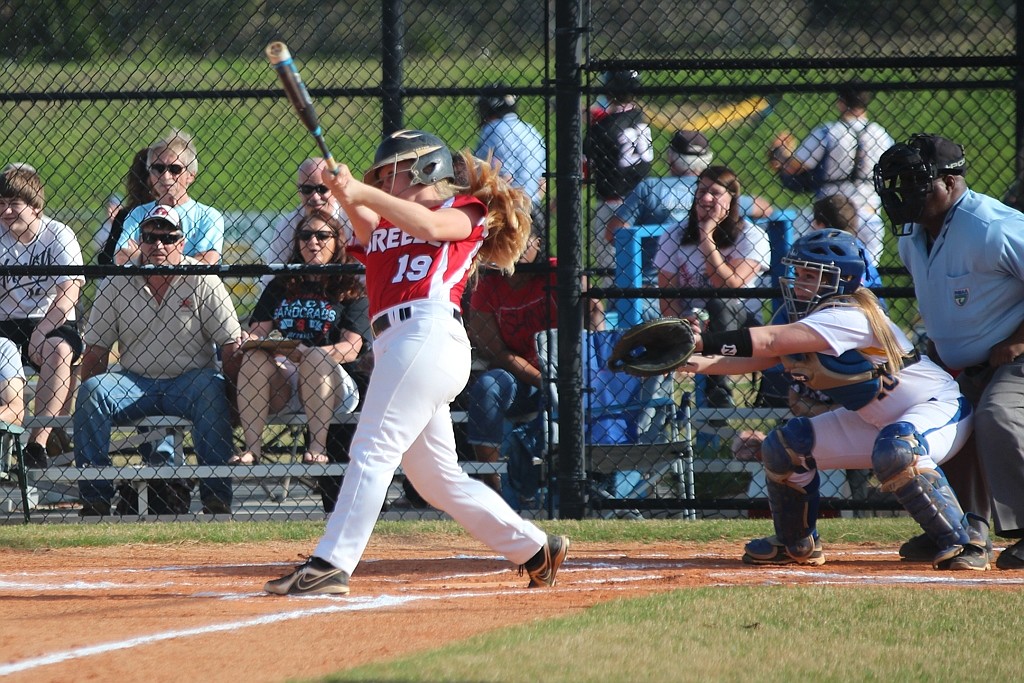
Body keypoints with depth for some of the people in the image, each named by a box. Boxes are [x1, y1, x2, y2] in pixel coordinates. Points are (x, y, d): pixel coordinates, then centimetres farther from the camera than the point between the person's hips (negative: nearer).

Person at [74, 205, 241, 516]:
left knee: (212, 388, -35)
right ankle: (94, 498, -25)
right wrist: (88, 398, -8)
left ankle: (217, 496, -33)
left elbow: (231, 344, -5)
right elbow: (96, 349, 6)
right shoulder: (116, 285, 4)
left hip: (190, 381, -2)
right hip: (135, 383, 2)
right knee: (92, 389, -26)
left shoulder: (202, 282, -1)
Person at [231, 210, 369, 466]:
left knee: (315, 359, -34)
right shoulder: (281, 286, 18)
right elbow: (258, 330, 10)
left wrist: (306, 353, -26)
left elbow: (351, 349, -8)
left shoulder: (351, 291, 4)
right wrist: (248, 341, -16)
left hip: (334, 384, -3)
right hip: (283, 385, 3)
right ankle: (252, 447, -33)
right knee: (255, 357, -26)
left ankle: (317, 447, -35)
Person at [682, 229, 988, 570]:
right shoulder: (808, 322, -1)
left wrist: (702, 342, -41)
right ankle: (796, 545, 20)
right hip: (873, 420, 9)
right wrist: (701, 363, -23)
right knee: (784, 446, 0)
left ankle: (965, 540, -27)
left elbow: (768, 341, -38)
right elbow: (757, 360, -7)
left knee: (895, 452, -40)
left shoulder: (849, 317, -29)